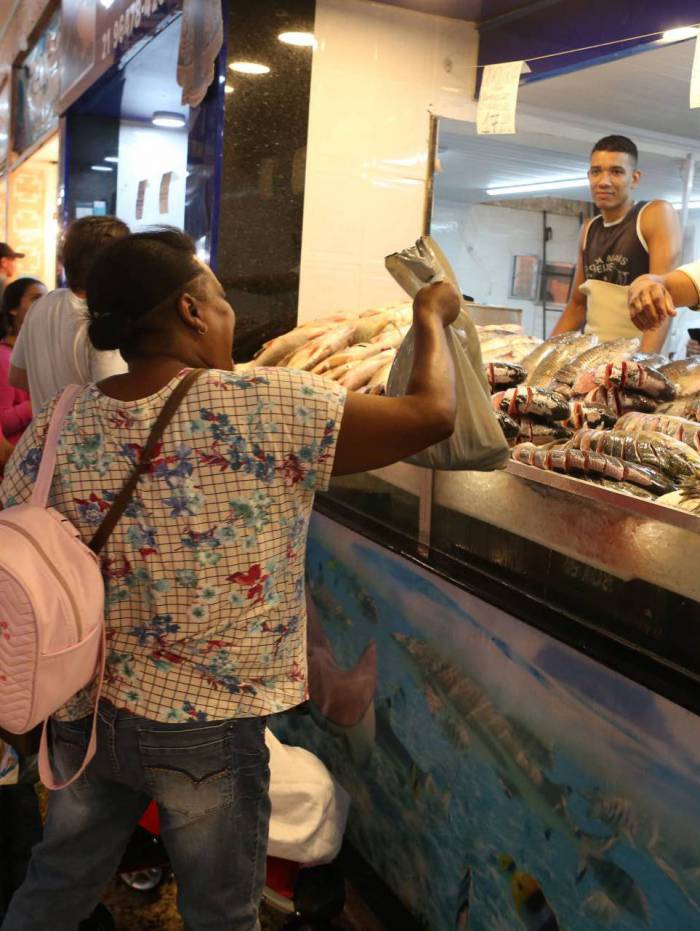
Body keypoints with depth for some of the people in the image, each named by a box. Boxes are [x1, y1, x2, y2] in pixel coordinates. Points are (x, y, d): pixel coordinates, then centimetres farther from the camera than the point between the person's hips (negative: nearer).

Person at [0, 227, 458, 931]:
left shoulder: (59, 425, -8)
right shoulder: (268, 409, -22)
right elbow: (433, 413, -17)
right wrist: (432, 316, 2)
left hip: (84, 714, 5)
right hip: (206, 733, -4)